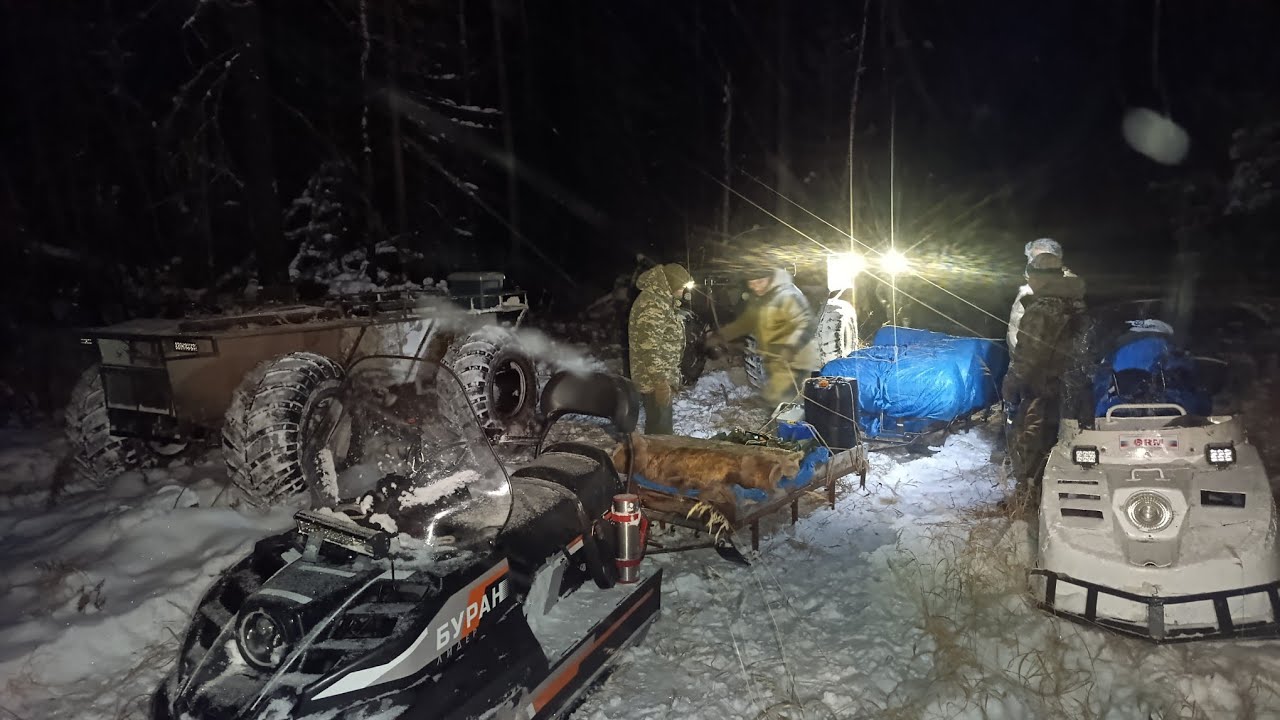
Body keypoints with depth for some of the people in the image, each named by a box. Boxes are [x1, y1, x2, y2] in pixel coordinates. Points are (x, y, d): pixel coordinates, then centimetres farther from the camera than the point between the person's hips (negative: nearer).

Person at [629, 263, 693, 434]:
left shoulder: (660, 301, 15)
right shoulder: (651, 304, -20)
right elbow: (649, 347, -26)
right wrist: (660, 381, -27)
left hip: (661, 377, 11)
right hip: (655, 380, -11)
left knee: (656, 426, 19)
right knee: (661, 430, -6)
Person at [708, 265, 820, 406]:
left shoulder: (788, 295, -18)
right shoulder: (759, 300, 12)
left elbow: (806, 324, -25)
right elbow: (744, 323, 24)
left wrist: (789, 347, -36)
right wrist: (721, 336, 15)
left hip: (792, 362, -10)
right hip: (775, 362, 10)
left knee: (778, 400, -16)